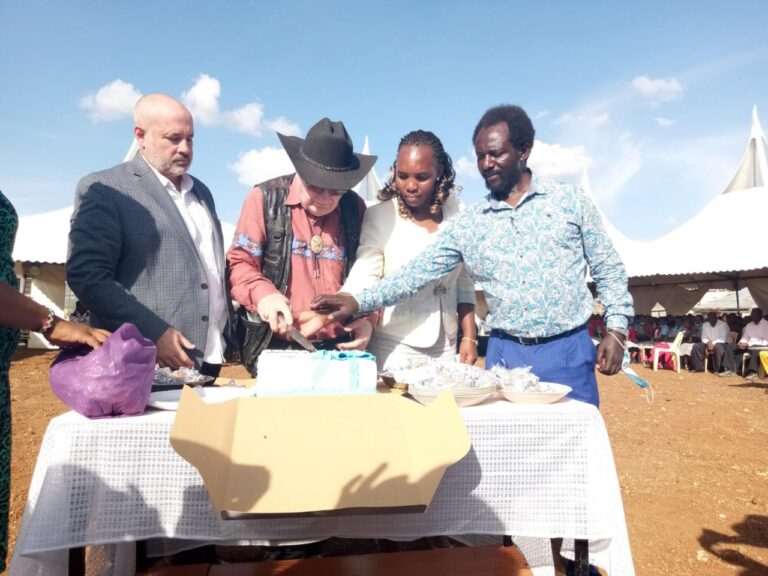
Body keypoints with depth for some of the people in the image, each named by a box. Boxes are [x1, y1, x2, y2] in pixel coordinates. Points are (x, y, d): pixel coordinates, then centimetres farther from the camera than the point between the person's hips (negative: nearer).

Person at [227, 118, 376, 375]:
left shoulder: (355, 208, 6)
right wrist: (262, 294, -23)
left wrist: (367, 319, -3)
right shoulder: (265, 198, -3)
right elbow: (239, 263, -4)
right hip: (273, 349, -2)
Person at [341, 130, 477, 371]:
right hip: (394, 348, -3)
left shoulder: (454, 213, 2)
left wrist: (469, 337, 6)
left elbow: (464, 282, 7)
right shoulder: (378, 217, -10)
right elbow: (361, 282, -16)